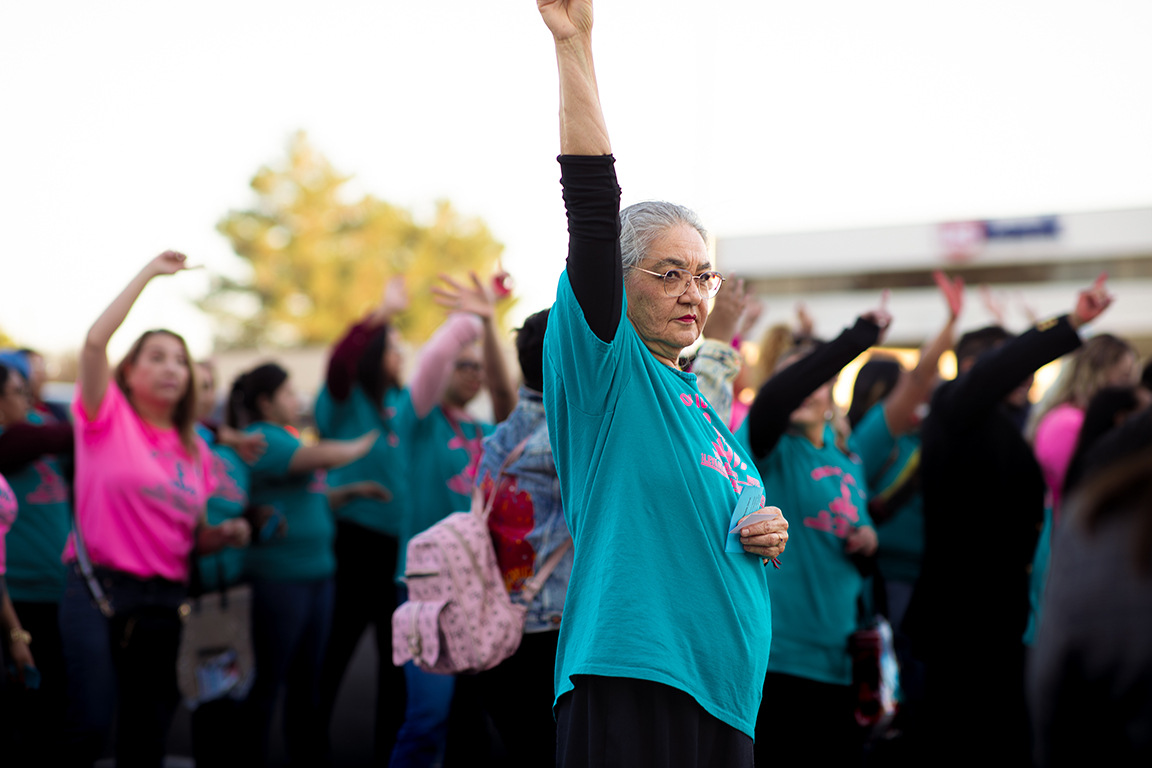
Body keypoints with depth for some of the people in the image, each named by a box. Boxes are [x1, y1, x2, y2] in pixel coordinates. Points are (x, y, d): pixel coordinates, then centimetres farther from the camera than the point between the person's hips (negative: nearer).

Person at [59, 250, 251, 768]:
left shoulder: (196, 451, 15)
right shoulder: (108, 417, 2)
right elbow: (95, 341, -14)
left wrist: (224, 535, -1)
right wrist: (150, 273, -9)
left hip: (165, 600, 5)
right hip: (99, 590, -5)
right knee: (92, 722, -19)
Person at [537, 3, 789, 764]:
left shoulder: (713, 408, 18)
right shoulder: (604, 365, -2)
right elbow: (593, 213, -14)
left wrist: (768, 537, 8)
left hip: (726, 700, 7)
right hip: (632, 681, -7)